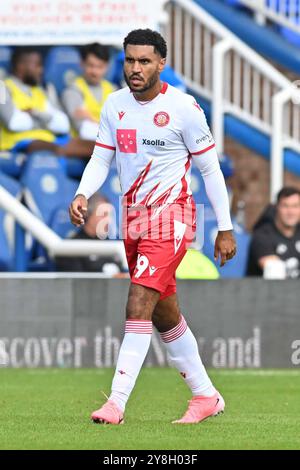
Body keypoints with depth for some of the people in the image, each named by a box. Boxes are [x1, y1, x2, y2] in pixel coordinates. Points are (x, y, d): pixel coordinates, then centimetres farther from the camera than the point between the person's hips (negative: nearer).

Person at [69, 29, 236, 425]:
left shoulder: (183, 107, -10)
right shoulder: (114, 106, 6)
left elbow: (210, 169, -4)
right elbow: (101, 159, 8)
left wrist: (225, 229, -4)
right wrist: (82, 195, -14)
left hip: (170, 216, -7)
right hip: (133, 217, 7)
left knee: (138, 306, -18)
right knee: (163, 313, 13)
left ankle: (117, 403, -21)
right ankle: (206, 396, 25)